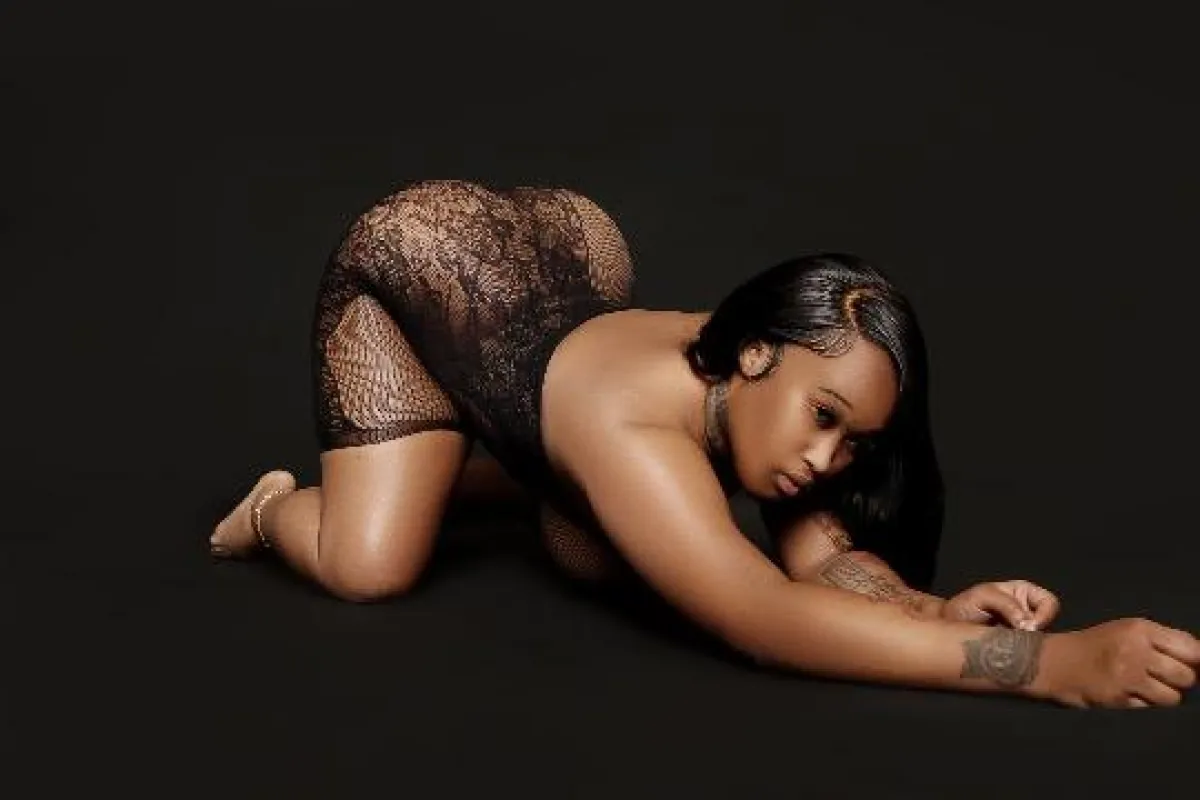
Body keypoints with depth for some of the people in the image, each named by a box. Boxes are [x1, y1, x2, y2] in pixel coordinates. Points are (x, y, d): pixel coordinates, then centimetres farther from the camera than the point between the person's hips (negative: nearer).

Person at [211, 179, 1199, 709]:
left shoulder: (762, 387, -25)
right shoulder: (635, 424, -46)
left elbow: (821, 552, -32)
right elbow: (763, 618, -58)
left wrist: (934, 608, -53)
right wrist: (1051, 663, -64)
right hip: (404, 264, -5)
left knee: (597, 557, 1)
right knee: (372, 568, -16)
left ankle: (466, 470, 29)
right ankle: (276, 505, 18)